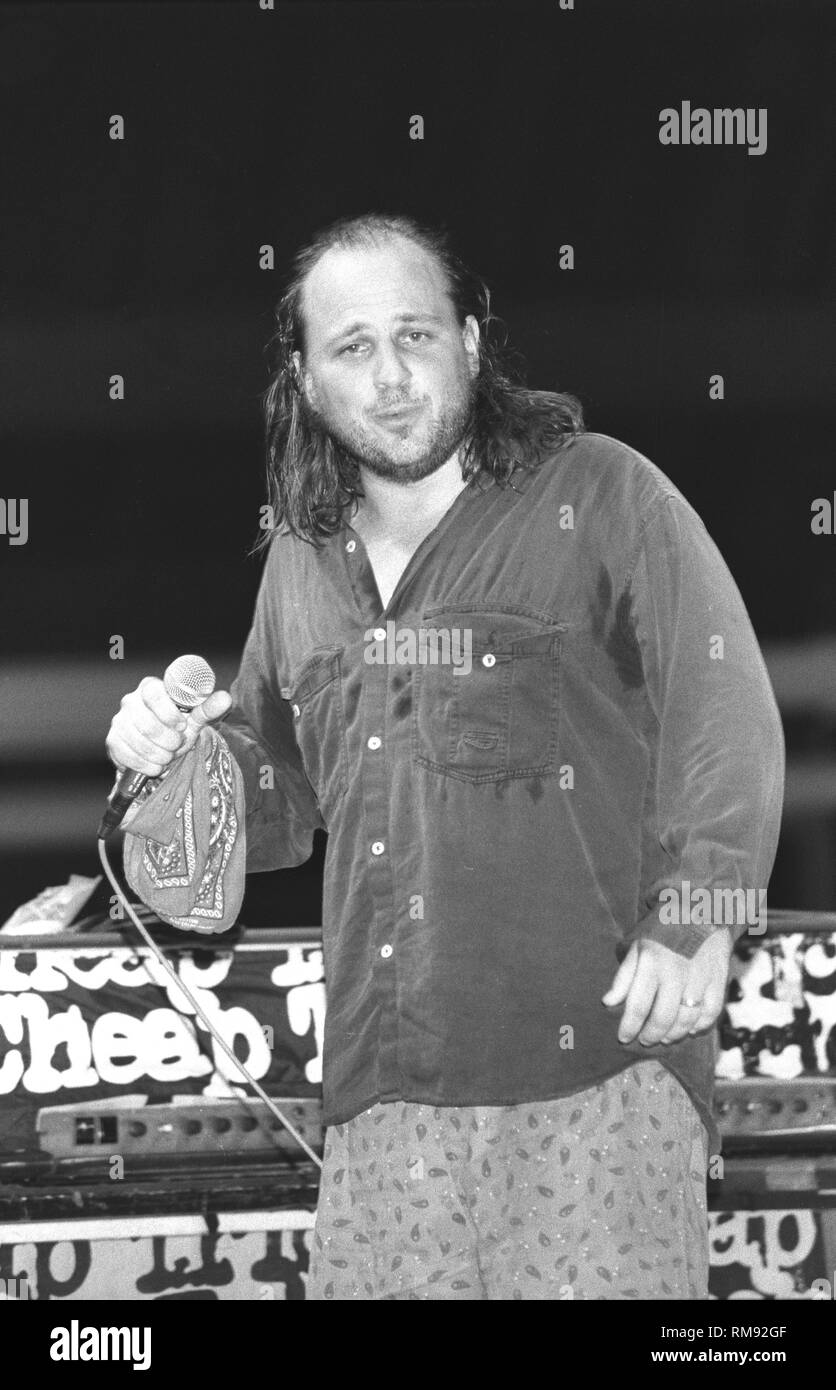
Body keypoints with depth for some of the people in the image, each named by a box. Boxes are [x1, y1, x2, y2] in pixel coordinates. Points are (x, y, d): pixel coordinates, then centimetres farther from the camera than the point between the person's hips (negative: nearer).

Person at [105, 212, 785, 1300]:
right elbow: (280, 790, 29)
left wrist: (697, 914, -17)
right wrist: (186, 751, 8)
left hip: (598, 1048, -5)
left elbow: (726, 713, -8)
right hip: (383, 1087, 5)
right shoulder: (303, 558, 18)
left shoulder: (602, 497, -1)